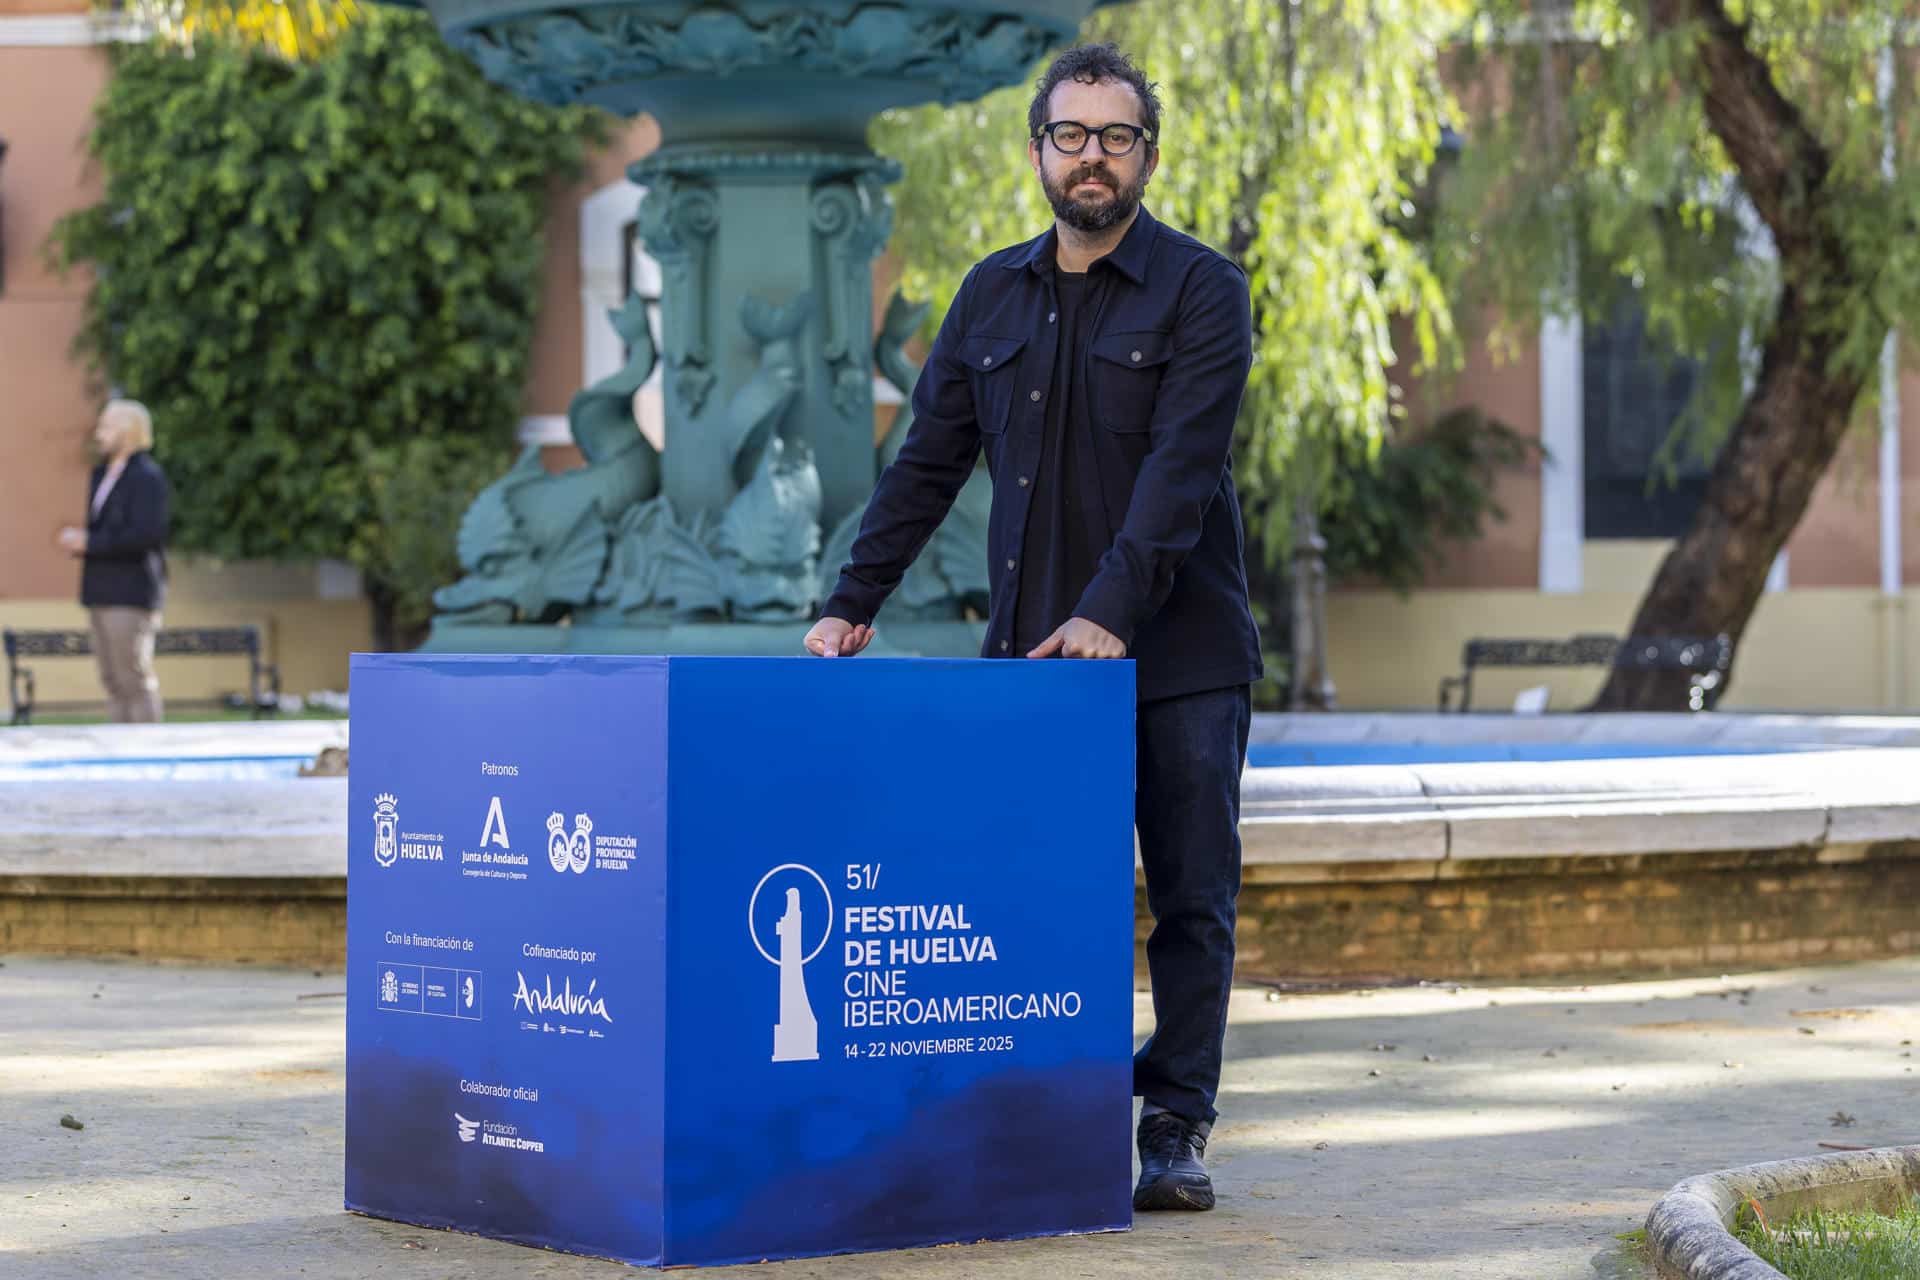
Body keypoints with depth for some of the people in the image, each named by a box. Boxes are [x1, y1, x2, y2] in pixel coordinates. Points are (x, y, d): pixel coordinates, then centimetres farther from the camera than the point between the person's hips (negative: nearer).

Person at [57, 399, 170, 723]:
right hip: (102, 593, 9)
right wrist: (77, 539, 3)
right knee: (113, 681, 8)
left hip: (131, 594, -9)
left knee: (135, 680, -8)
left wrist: (89, 542, -15)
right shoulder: (102, 474, 18)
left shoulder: (146, 476, -10)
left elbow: (147, 534, -19)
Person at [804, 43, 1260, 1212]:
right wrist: (853, 604, 3)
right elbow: (929, 462, 12)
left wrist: (1112, 612, -24)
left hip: (1178, 656, -3)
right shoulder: (994, 296, 11)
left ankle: (1176, 1129, 8)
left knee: (1192, 898, 1)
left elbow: (1180, 469, -14)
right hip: (1030, 655, 4)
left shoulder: (1200, 291, -3)